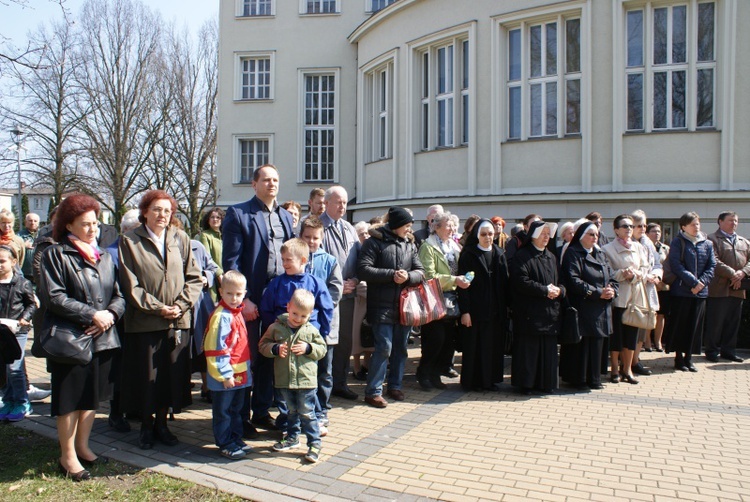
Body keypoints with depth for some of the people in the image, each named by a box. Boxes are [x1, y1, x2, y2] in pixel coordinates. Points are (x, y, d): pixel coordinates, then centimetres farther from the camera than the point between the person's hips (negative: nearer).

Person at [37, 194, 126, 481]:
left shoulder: (105, 257, 14)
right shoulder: (56, 255, -5)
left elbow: (119, 296, 11)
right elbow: (52, 296, -14)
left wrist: (109, 314, -10)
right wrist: (91, 315, -17)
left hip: (102, 338, 6)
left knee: (92, 395, 14)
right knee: (70, 398, 3)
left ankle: (82, 447, 29)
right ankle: (68, 457, 16)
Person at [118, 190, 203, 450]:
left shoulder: (181, 239, 6)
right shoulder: (130, 241, 0)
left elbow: (194, 278, 4)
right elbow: (130, 285, -6)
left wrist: (181, 305, -9)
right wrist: (158, 308, -12)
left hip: (178, 321, 2)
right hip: (144, 321, -2)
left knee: (173, 375, 9)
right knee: (146, 377, 7)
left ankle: (161, 423, 26)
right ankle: (146, 426, 25)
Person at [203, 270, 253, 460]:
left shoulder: (237, 313, 9)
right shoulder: (221, 316, -19)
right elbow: (216, 348, -21)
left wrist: (247, 368, 18)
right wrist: (225, 374, -20)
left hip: (240, 374, 9)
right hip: (224, 377, -9)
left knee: (236, 409, 20)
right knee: (223, 412, 6)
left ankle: (236, 439, 32)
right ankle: (225, 444, 17)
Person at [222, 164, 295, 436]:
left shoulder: (285, 216, 13)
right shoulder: (238, 214, -4)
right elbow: (230, 261, -9)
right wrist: (242, 299, -15)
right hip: (251, 301, -5)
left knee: (270, 359, 14)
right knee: (247, 360, 5)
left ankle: (262, 412, 28)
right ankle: (241, 418, 18)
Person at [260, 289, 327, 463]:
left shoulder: (311, 331, -4)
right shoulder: (276, 327, -3)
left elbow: (322, 349, 4)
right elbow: (263, 344, 2)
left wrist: (308, 348, -14)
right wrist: (275, 349, -16)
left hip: (306, 380, -2)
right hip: (284, 379, 2)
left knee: (306, 413, 1)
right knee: (292, 411, 20)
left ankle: (314, 444, 10)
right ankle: (292, 438, 36)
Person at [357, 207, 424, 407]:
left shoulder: (410, 244, 10)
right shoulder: (375, 242, -6)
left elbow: (420, 271, 7)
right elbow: (363, 270, -15)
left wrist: (408, 276, -16)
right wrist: (391, 274, -19)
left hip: (404, 304, 6)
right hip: (382, 306, -6)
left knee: (400, 347, 13)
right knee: (384, 347, -8)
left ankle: (395, 386, 28)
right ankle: (373, 391, 3)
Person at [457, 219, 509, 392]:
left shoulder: (499, 254, 10)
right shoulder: (468, 254, -4)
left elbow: (505, 282, 10)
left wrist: (506, 307, 3)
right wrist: (464, 311, -15)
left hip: (495, 310, 4)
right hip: (475, 309, -4)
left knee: (494, 345, 8)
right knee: (474, 345, 1)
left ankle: (491, 379, 19)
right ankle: (472, 381, 12)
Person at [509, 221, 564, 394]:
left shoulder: (551, 257, 17)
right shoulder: (522, 256, -5)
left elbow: (560, 281, 17)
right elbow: (521, 282, -16)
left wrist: (559, 290, -5)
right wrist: (545, 290, -15)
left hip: (550, 312, 6)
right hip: (529, 313, -6)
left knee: (548, 349, 8)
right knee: (528, 349, -2)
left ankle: (546, 383, 17)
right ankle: (525, 383, 7)